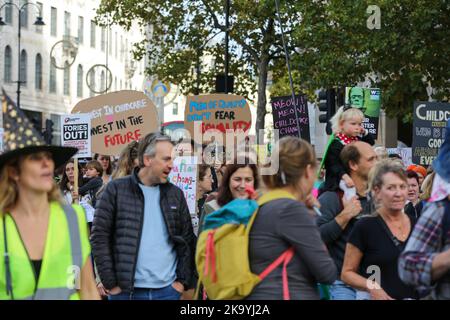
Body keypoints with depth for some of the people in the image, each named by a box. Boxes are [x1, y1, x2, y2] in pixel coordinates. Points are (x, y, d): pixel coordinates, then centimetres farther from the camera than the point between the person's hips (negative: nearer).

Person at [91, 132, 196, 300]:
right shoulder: (116, 189, -2)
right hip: (125, 290, -3)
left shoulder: (175, 194, 9)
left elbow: (187, 240, 11)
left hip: (168, 290, 3)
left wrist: (184, 281, 2)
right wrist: (110, 282, -8)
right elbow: (100, 237, -4)